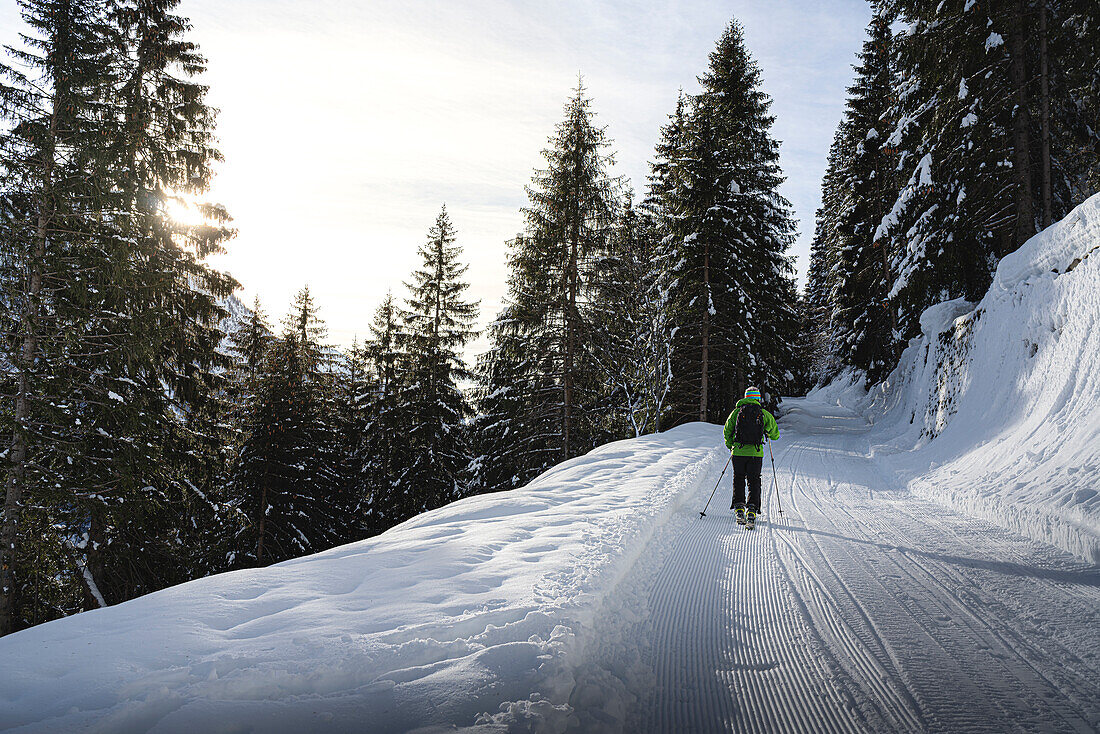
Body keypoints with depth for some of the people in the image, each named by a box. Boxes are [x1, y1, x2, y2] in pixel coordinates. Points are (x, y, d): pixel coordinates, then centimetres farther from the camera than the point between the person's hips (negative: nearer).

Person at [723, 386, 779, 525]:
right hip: (756, 453, 0)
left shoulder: (736, 412, 3)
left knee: (738, 480, 15)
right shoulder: (764, 414, 2)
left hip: (738, 452, 1)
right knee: (754, 482, 9)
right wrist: (767, 431, 31)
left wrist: (730, 446, 25)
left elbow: (727, 431, 9)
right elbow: (775, 434, 9)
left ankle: (739, 508, 4)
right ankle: (752, 510, -5)